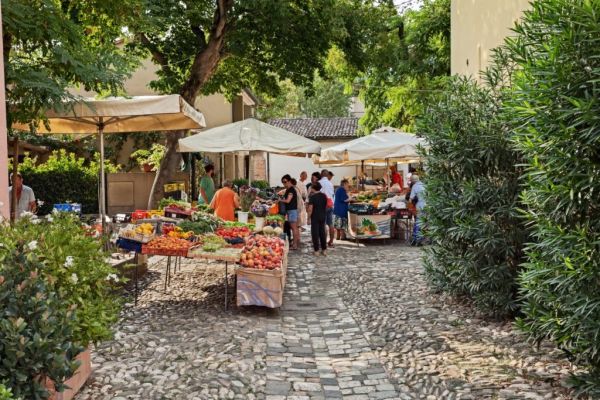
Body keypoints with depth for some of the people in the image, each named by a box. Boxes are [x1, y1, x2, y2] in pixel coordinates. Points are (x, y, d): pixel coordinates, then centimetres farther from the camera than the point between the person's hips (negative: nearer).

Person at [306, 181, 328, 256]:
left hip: (315, 217, -5)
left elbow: (310, 209, -16)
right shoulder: (324, 196, 4)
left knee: (315, 233, 1)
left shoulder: (312, 197, -13)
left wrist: (309, 217, -8)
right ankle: (324, 250, 15)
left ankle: (316, 250, 2)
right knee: (322, 232, 12)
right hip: (323, 216, 5)